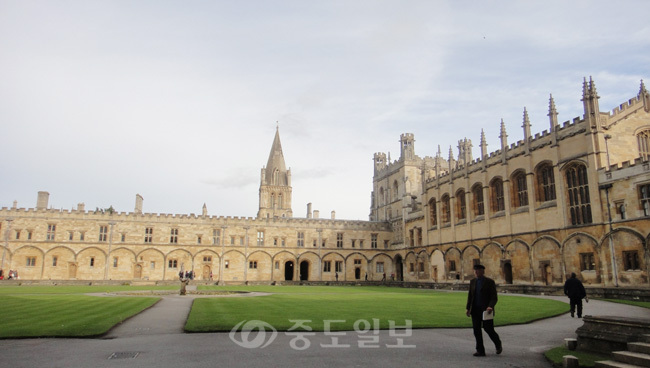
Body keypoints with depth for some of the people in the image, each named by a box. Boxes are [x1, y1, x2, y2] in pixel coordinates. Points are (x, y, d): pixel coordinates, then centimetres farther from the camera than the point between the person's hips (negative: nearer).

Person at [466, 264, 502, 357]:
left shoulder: (490, 282, -5)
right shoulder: (472, 281, 10)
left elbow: (494, 297, -8)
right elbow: (470, 296, 13)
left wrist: (490, 306, -25)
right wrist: (468, 308, 5)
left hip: (486, 310, -5)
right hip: (475, 310, 5)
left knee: (489, 329, -1)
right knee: (476, 330, 1)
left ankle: (498, 345, 27)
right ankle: (480, 351, 8)